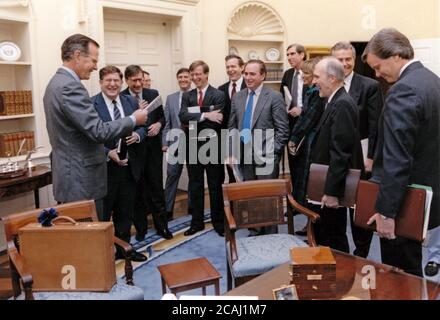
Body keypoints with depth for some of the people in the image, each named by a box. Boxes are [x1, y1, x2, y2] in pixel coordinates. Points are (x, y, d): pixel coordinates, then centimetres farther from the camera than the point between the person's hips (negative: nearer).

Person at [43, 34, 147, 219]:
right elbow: (98, 132, -24)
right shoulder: (70, 87, -20)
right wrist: (133, 119, -12)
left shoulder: (57, 82, 13)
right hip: (82, 181, -11)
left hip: (73, 177, 11)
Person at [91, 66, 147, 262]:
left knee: (125, 212, 17)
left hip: (129, 166, 5)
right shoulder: (91, 104, -10)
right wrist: (108, 153, -24)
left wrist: (137, 135, -10)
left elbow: (141, 126, 12)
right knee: (102, 213, 8)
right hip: (104, 167, -5)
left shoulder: (131, 102, 7)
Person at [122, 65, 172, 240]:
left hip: (153, 148, 2)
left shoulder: (153, 94, 4)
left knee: (157, 188, 8)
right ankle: (140, 227, 25)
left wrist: (159, 124, -10)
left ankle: (161, 226, 21)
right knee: (138, 190, 10)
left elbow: (162, 116, 10)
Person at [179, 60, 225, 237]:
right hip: (193, 147, 4)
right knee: (195, 185, 12)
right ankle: (197, 222, 25)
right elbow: (182, 116, -10)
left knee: (215, 185, 8)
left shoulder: (218, 95, -5)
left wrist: (192, 124, -13)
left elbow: (216, 120, -18)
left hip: (212, 146, -4)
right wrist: (204, 115, -22)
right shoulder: (187, 96, 8)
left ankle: (218, 221, 22)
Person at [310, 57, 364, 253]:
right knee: (323, 235, 19)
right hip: (326, 186, 10)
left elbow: (340, 153, -24)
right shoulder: (336, 102, 12)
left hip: (331, 188, -10)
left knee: (333, 239, 4)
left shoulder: (342, 105, -19)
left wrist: (332, 192, -23)